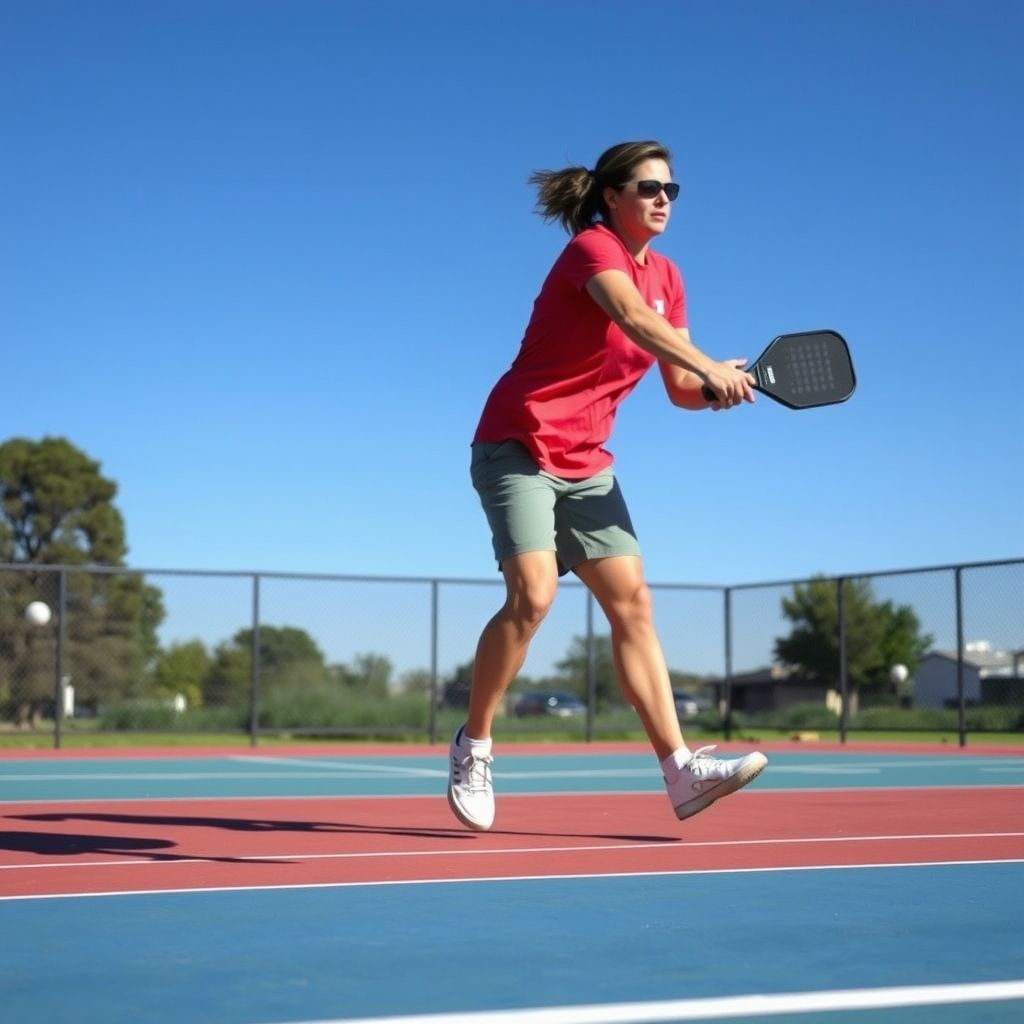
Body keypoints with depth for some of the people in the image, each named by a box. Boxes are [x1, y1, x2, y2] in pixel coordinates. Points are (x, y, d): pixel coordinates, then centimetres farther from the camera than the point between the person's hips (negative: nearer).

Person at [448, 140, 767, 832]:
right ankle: (474, 747, -2)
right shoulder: (592, 248, -12)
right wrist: (709, 367, -44)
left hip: (586, 464, 8)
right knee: (533, 594, -21)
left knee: (632, 601, -2)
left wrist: (719, 386, -14)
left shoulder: (667, 277, 10)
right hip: (519, 447, -7)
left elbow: (680, 388, 7)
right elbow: (632, 318, -34)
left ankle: (682, 771, -6)